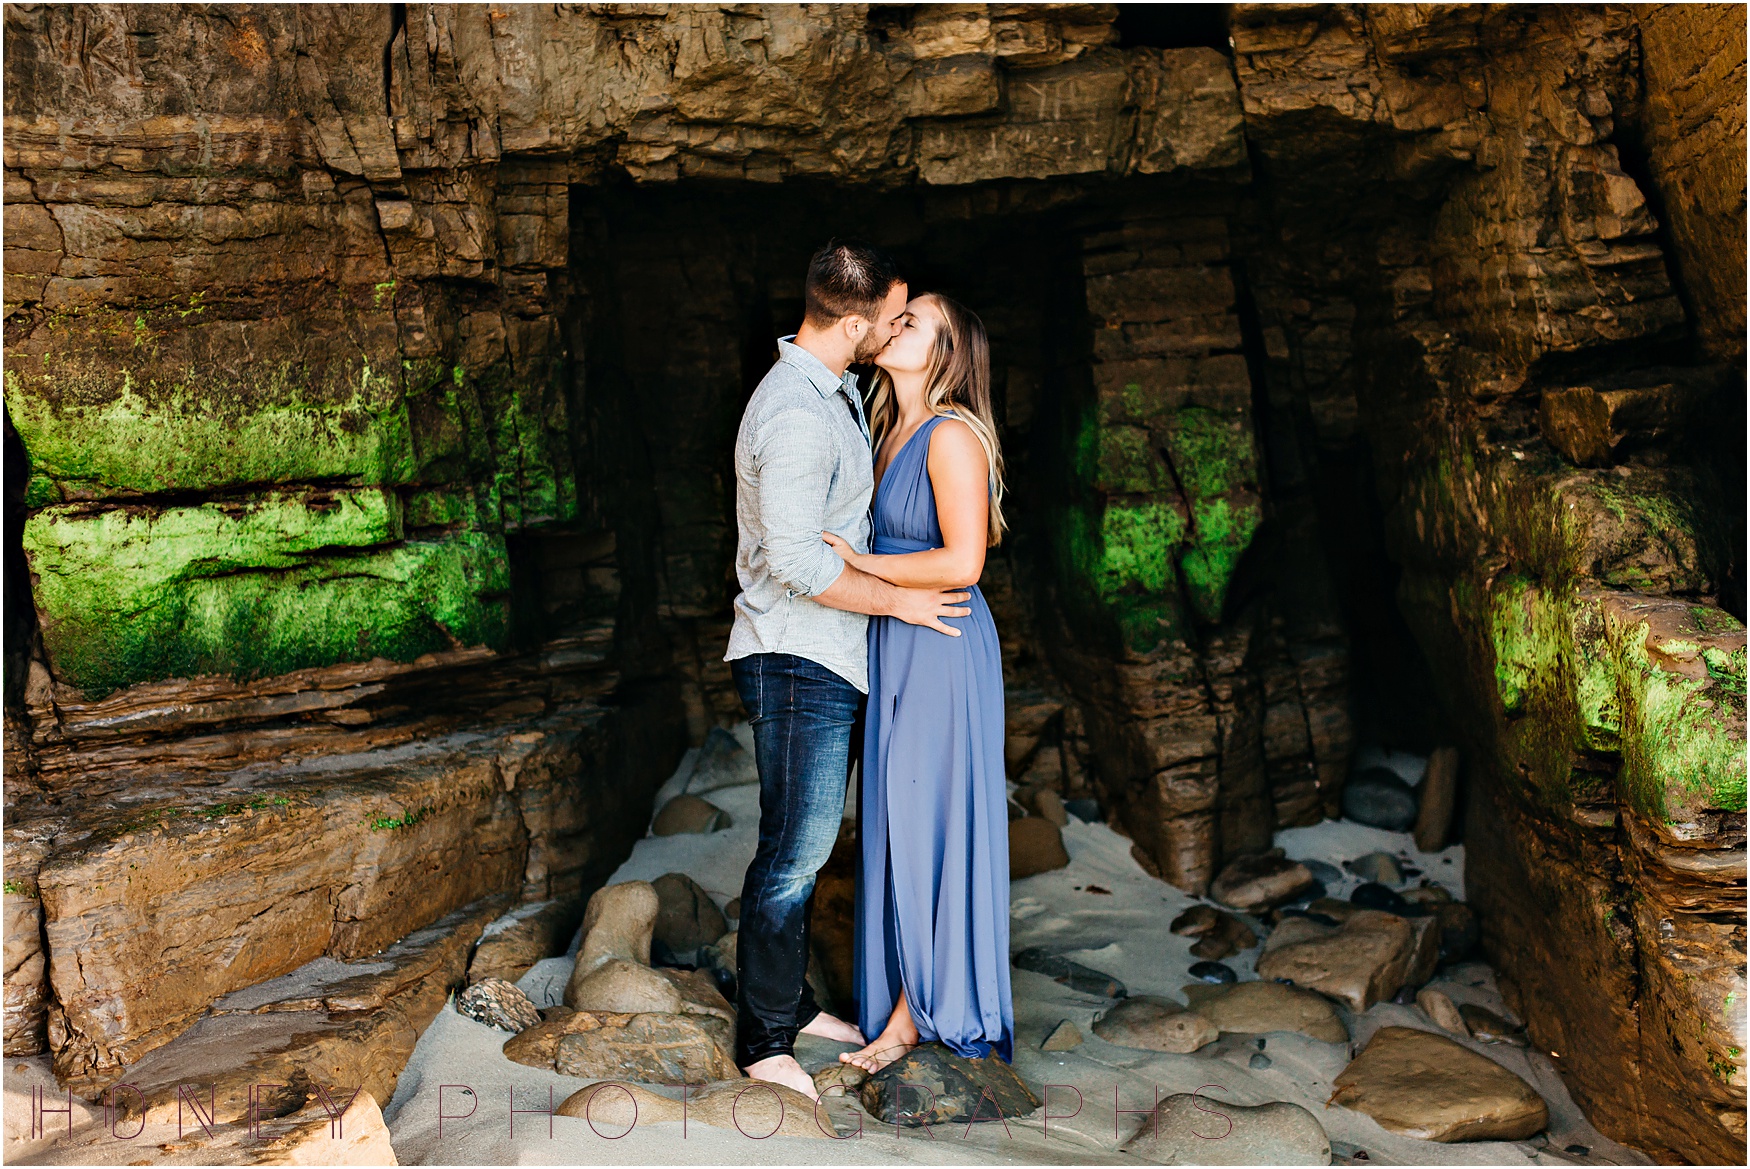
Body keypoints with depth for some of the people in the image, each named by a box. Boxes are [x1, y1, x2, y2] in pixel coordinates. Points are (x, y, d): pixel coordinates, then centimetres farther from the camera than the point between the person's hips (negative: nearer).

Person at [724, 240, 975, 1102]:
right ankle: (763, 1041, 11)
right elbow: (797, 561, -25)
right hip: (797, 663, -10)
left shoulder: (835, 391, 13)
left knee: (805, 843, 17)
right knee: (794, 851, -3)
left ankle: (792, 1003, 30)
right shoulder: (796, 415, -21)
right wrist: (902, 601, -14)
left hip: (827, 660, 10)